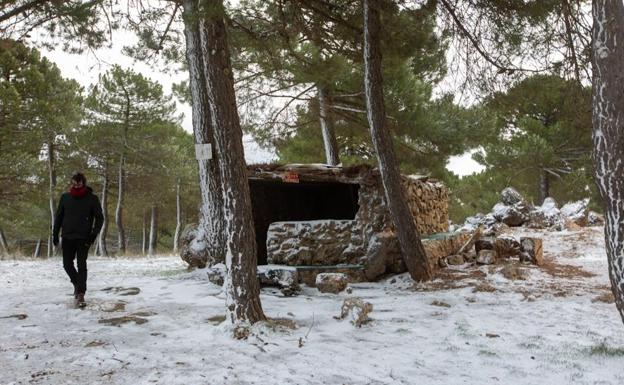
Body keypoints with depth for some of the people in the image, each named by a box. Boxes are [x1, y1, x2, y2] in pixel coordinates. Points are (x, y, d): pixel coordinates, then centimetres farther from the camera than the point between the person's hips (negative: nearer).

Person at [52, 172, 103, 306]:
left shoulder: (92, 198, -5)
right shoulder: (65, 197, 4)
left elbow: (99, 218, -1)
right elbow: (59, 216, 11)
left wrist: (93, 235, -11)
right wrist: (55, 234, 7)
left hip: (84, 238, -3)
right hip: (67, 237, 3)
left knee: (81, 265, -6)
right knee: (67, 264, 8)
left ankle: (81, 293, -2)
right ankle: (77, 283, 33)